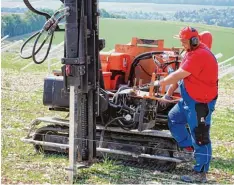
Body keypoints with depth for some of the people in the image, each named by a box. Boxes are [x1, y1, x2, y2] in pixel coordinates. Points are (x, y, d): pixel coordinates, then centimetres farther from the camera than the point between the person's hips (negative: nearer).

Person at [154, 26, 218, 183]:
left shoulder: (199, 55, -24)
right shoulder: (192, 52, 10)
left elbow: (178, 75, -23)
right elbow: (179, 74, 13)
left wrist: (160, 83, -10)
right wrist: (169, 93, 12)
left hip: (200, 103, -11)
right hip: (189, 99, 11)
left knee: (200, 137, -3)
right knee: (174, 118, 22)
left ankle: (200, 174, 4)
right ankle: (187, 148, 29)